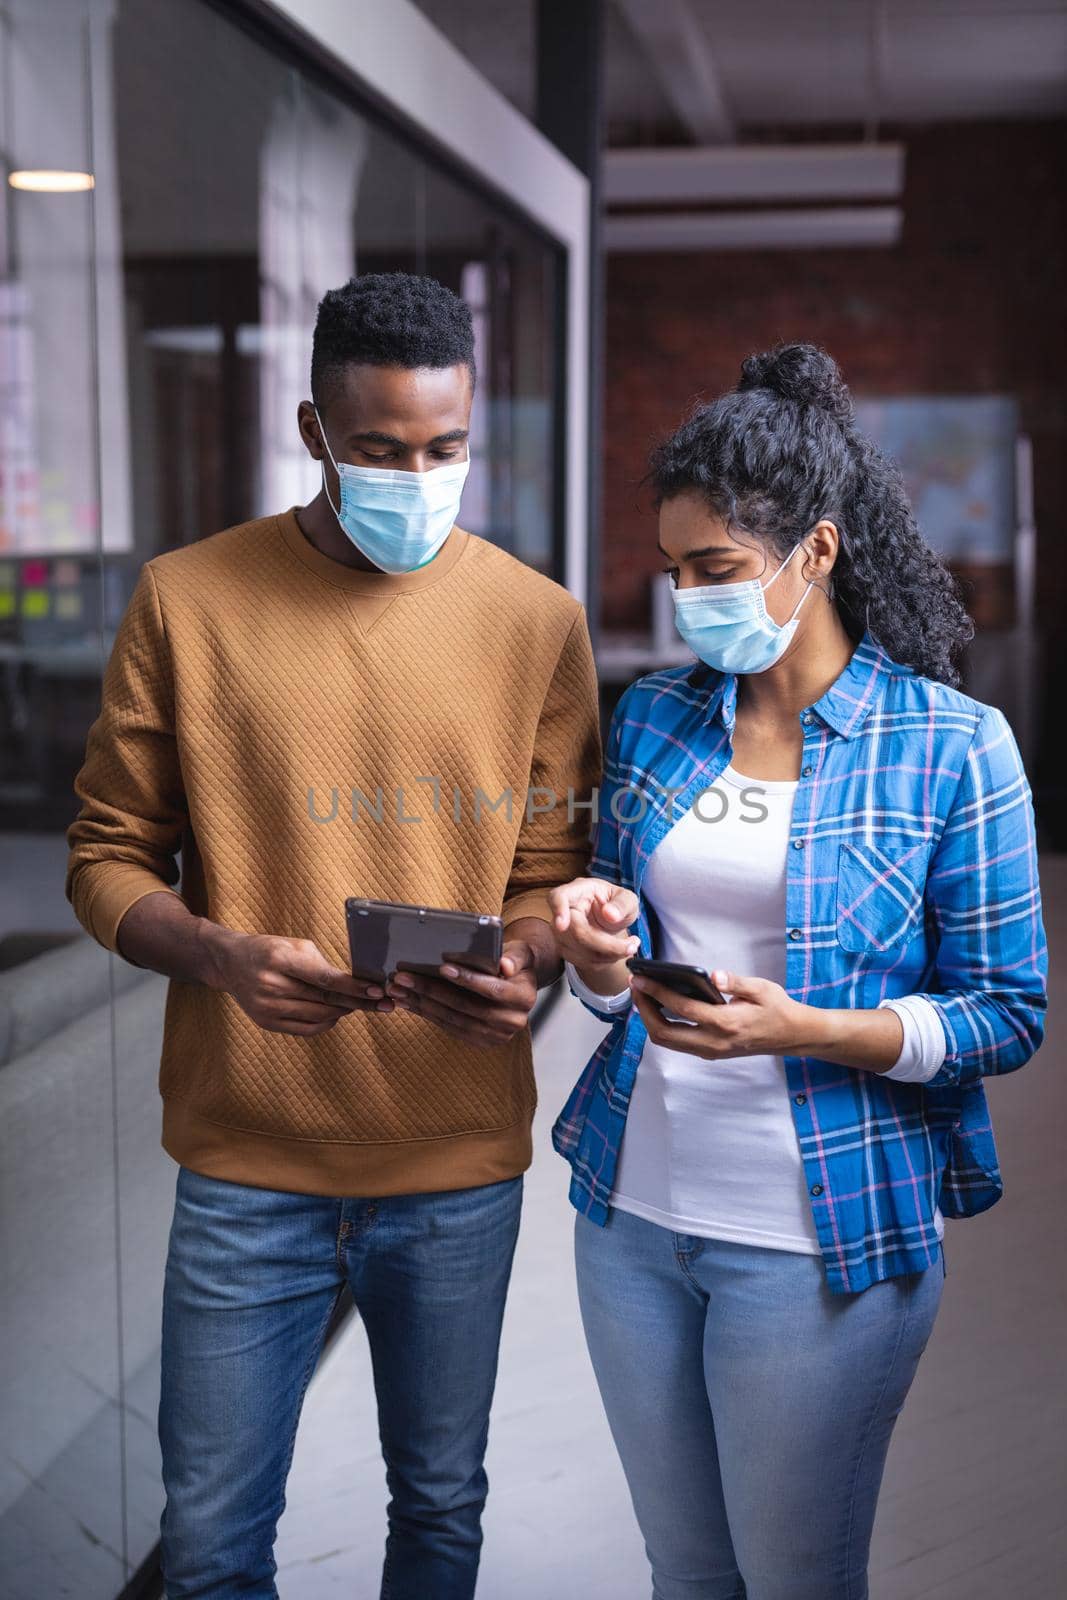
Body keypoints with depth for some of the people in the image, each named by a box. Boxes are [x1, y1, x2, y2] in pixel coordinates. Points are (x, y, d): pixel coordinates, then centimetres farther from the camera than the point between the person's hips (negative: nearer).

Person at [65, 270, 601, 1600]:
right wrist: (224, 957, -20)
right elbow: (108, 856, 0)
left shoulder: (537, 620, -1)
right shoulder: (185, 600, -4)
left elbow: (553, 870, 5)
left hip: (461, 1160, 1)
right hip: (246, 1156, -1)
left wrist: (521, 964, -18)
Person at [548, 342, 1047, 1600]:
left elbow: (1008, 1014, -8)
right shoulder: (652, 717, 4)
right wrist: (602, 951, -12)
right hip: (631, 1211, 5)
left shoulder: (954, 746, -10)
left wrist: (801, 1030, -22)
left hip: (823, 1239, -4)